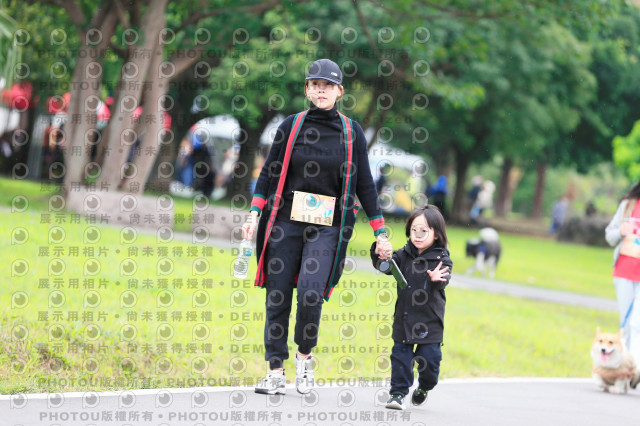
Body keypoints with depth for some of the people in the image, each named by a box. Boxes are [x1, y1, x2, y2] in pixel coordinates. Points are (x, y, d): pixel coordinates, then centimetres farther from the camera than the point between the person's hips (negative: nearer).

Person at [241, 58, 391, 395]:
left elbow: (364, 184, 8)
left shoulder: (351, 132, 5)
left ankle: (305, 355, 7)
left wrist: (380, 233, 7)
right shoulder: (291, 126, 4)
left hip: (328, 227, -1)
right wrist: (254, 214, -5)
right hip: (286, 220, 1)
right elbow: (269, 172, 6)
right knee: (278, 295, -1)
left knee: (310, 292, -18)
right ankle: (276, 372, 8)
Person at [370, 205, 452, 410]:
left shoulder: (441, 259, -8)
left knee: (429, 357, 1)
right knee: (401, 355, 1)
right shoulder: (404, 255, 3)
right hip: (404, 317, 3)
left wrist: (436, 279, -45)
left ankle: (424, 388, 28)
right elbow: (387, 267, -2)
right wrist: (379, 255, -23)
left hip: (429, 321, -2)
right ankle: (398, 393, 9)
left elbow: (442, 282, -21)